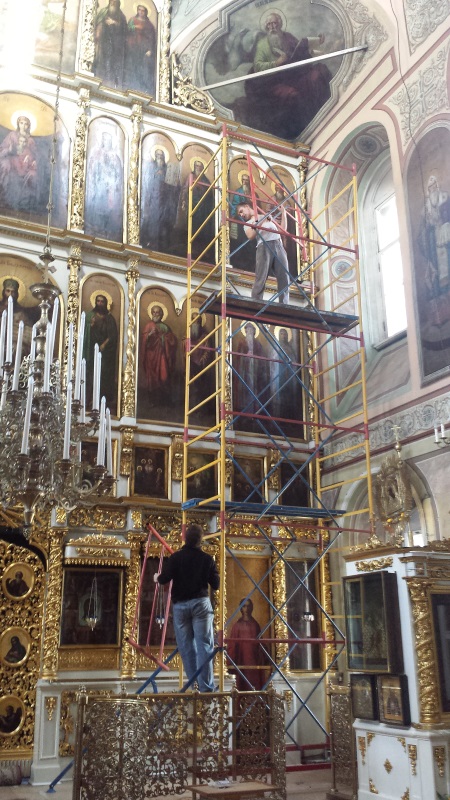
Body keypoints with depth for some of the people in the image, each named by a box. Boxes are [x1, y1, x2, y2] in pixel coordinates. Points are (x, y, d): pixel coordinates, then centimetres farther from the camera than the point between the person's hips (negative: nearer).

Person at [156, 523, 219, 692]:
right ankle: (206, 687, -8)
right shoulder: (207, 559, -1)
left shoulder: (176, 557, -4)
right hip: (200, 603, -1)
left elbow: (164, 579, -9)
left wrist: (157, 577, 14)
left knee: (186, 646, 9)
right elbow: (216, 585, 2)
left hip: (180, 605, 1)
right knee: (204, 645, -2)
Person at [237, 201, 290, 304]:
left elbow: (282, 230, 25)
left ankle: (284, 306, -4)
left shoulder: (267, 216, 30)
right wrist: (262, 222, -5)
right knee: (261, 279, -14)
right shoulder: (247, 224, 19)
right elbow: (250, 235, -5)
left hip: (278, 245, 3)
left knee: (284, 278, -5)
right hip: (264, 247, -3)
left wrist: (283, 214, 22)